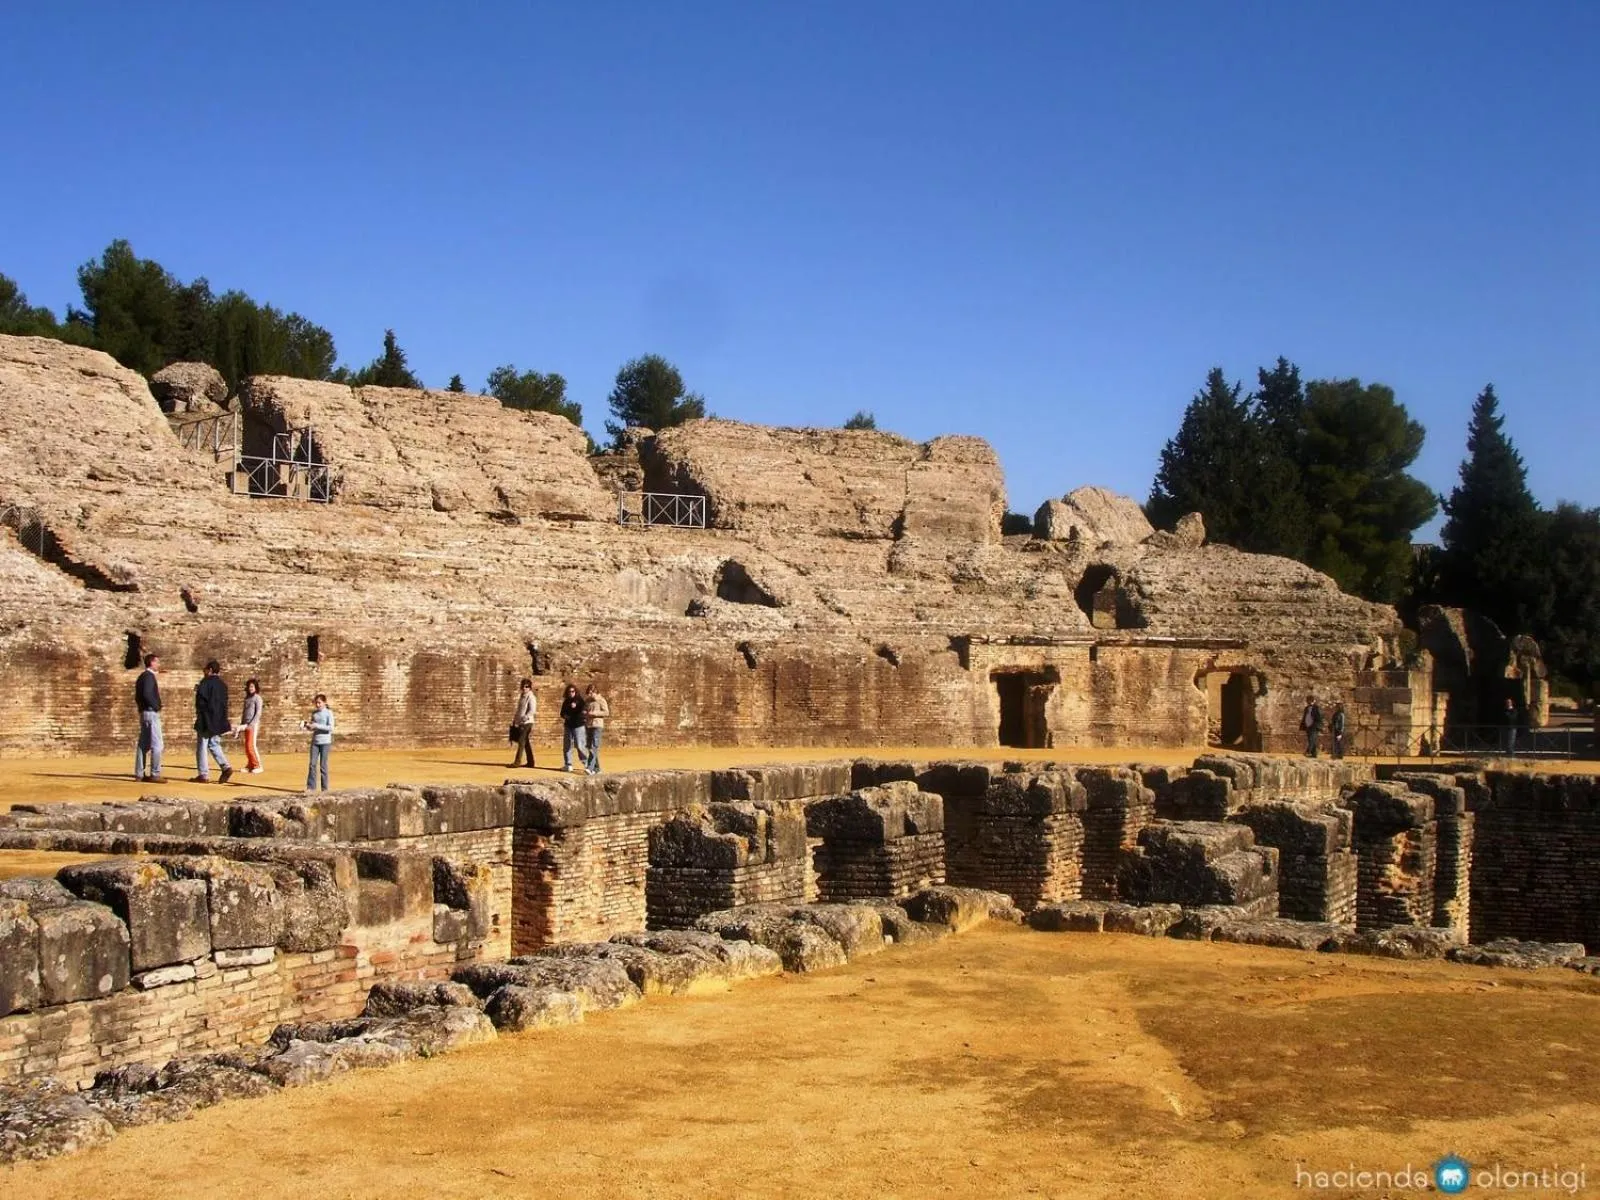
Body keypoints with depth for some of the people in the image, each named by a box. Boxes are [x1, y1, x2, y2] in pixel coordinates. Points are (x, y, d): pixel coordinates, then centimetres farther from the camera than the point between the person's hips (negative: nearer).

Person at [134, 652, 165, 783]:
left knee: (144, 745, 11)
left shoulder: (142, 676, 17)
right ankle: (155, 774, -10)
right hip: (151, 713, -10)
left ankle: (139, 774, 13)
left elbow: (138, 696, 21)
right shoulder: (149, 676, -13)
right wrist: (156, 706, -15)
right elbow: (147, 694, -25)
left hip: (144, 712, 10)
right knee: (157, 745, -9)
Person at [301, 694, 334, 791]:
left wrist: (316, 725, -18)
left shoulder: (329, 713, -4)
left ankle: (324, 788, 5)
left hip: (325, 742, -4)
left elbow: (331, 728, -13)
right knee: (312, 764, -2)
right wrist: (305, 725, -3)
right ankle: (311, 787, 0)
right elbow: (311, 728, 18)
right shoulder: (314, 713, 11)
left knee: (323, 765, -2)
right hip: (315, 741, 4)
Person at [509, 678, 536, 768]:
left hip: (527, 723, -8)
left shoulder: (531, 697, -9)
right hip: (520, 723, 8)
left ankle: (517, 761, -12)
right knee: (526, 743, 9)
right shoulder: (521, 696, 17)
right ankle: (530, 762, 13)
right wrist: (515, 720, 21)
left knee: (521, 742, -11)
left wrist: (524, 718, -28)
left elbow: (532, 711, -18)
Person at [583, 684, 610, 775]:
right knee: (591, 747, 7)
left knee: (594, 747, -16)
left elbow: (606, 712, -7)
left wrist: (594, 713, -17)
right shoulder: (587, 701, 14)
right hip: (588, 726, 7)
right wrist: (584, 713, -1)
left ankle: (590, 768, -24)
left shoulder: (601, 700, -2)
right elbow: (584, 710, 23)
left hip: (597, 726, -7)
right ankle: (597, 768, 15)